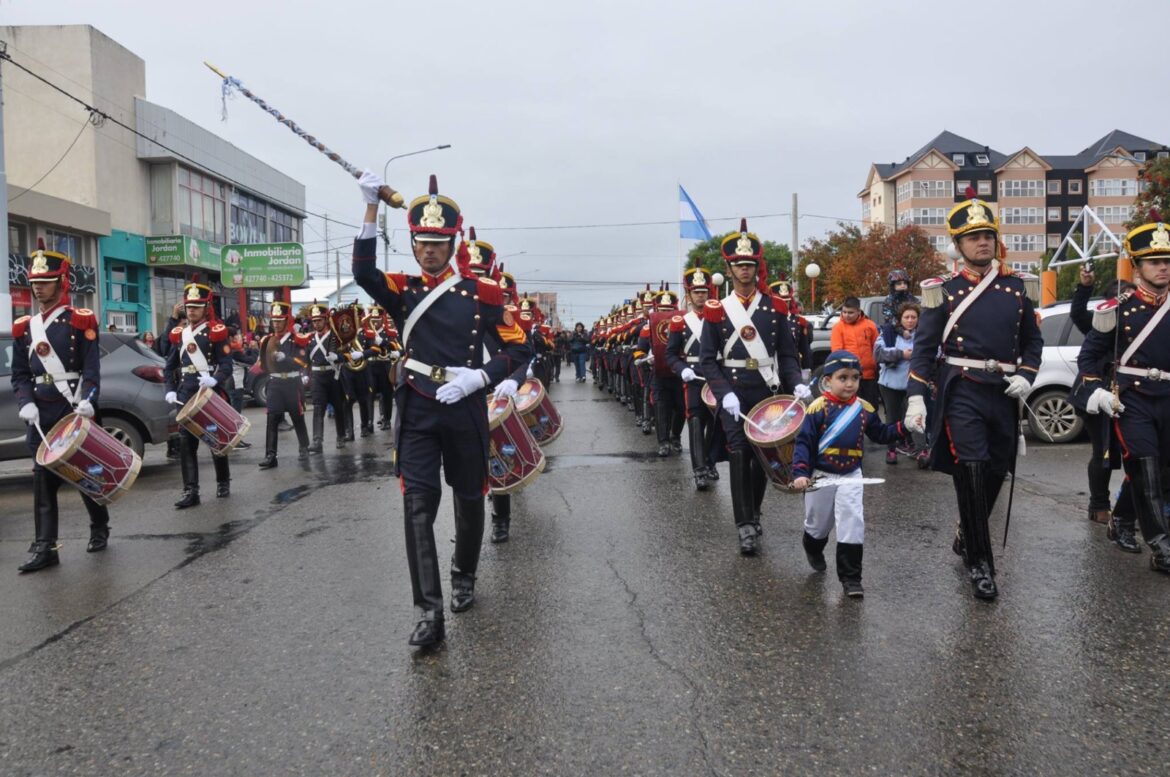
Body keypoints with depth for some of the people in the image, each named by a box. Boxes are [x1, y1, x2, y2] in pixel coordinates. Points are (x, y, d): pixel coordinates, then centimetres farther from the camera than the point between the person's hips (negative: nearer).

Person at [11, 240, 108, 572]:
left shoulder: (80, 321, -1)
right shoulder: (24, 328, 12)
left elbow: (91, 370, -8)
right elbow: (20, 374, 11)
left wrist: (87, 402, -23)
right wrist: (26, 403, -7)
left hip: (77, 412, -3)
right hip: (41, 416, 4)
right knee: (43, 478, 0)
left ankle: (100, 528, 28)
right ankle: (44, 547, 1)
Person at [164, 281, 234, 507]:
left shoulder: (216, 331, -4)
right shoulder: (178, 334, 10)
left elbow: (227, 364, -11)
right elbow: (170, 366, 15)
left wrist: (214, 379, -29)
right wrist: (170, 390, 2)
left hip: (211, 393, -4)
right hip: (186, 395, 4)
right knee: (186, 442, -2)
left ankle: (223, 482, 26)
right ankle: (190, 491, -1)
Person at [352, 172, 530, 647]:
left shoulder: (480, 291, -1)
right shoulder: (403, 290, 3)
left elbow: (518, 349, 0)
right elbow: (363, 272, -18)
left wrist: (478, 377, -15)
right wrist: (372, 208, -25)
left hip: (466, 410, 0)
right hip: (417, 413, 0)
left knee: (468, 500, 14)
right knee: (417, 506, -9)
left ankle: (463, 577, 39)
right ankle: (429, 613, -7)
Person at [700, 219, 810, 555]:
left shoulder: (774, 306, 6)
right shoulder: (716, 309, 0)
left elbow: (787, 354, 7)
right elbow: (708, 359, -3)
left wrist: (797, 383, -11)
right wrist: (725, 394, -15)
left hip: (767, 391, 3)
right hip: (733, 394, -2)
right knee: (740, 455, -8)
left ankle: (753, 514, 27)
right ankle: (746, 525, -4)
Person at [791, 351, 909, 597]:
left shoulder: (865, 408, -2)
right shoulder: (818, 408, -16)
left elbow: (880, 434, 11)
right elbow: (803, 443, -16)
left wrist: (903, 427, -6)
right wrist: (800, 473, -25)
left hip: (851, 476, 2)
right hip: (820, 476, -2)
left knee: (853, 524, -5)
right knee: (818, 523, 16)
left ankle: (850, 577, 4)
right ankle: (813, 548, 50)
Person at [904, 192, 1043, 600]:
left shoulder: (1018, 286, 8)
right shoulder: (944, 290, -1)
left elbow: (1032, 340, 17)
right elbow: (924, 347, -2)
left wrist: (1026, 376, -1)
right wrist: (916, 398, -10)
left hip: (1004, 394, 4)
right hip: (962, 393, -4)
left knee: (995, 475, 13)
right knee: (972, 474, -12)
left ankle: (966, 537, 37)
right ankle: (979, 561, 1)